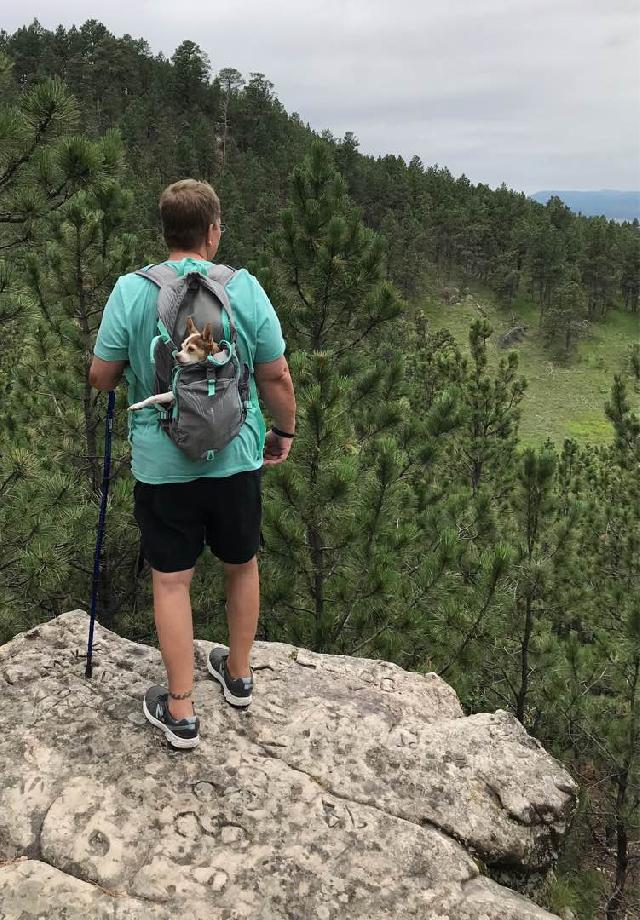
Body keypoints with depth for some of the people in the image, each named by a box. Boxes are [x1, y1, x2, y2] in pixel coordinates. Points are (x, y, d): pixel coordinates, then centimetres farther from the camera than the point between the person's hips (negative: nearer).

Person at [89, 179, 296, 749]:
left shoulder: (131, 291, -9)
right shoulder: (245, 289, -8)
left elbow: (101, 377, -3)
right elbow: (276, 377, -4)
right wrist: (284, 431, 13)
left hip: (162, 464, -1)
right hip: (236, 459, 1)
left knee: (171, 580, 10)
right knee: (242, 566, 21)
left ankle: (181, 713, 19)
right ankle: (240, 675, 39)